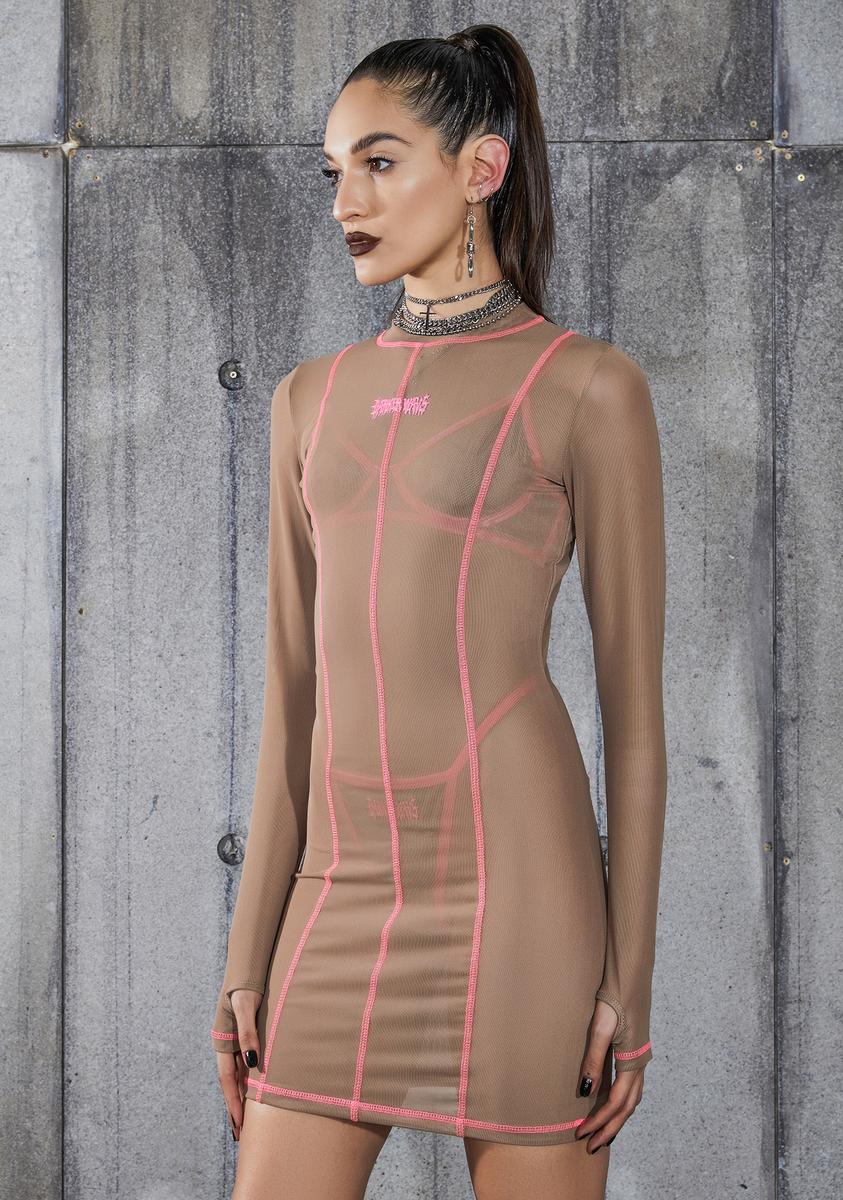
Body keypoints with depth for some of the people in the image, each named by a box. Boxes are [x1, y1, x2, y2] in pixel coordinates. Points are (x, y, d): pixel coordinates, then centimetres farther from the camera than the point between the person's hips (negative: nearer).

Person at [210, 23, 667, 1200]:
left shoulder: (587, 387, -3)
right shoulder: (314, 399, 13)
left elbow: (635, 702, -3)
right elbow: (296, 693, 13)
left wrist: (630, 980, -7)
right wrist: (250, 957, 10)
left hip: (512, 882, -5)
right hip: (346, 889, 5)